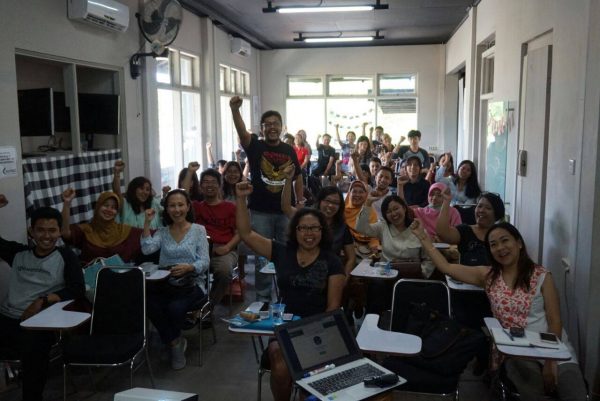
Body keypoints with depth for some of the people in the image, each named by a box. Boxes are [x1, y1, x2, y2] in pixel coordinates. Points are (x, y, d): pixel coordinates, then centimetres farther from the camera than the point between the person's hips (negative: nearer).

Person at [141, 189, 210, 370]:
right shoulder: (162, 232, 12)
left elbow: (204, 262, -6)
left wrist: (188, 268, -25)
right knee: (151, 305, -28)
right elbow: (147, 249, -9)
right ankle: (176, 342, -2)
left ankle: (173, 340, 6)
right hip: (166, 284, 3)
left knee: (175, 307, -31)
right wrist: (147, 223, -12)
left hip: (192, 283, -3)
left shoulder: (198, 230, 3)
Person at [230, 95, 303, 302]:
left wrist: (300, 203, 8)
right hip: (260, 212, -2)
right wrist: (235, 110, -40)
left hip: (286, 211, 3)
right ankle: (262, 298, 19)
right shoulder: (255, 146, -3)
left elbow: (298, 177, 14)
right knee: (262, 257, 6)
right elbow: (242, 132, -23)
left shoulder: (289, 150, 6)